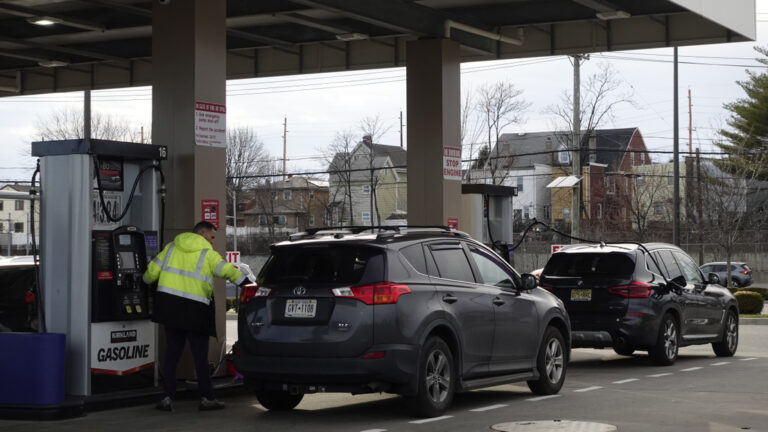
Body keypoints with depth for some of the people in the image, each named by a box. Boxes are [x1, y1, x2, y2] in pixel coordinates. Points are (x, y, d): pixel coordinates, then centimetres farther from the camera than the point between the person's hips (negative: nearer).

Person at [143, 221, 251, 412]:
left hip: (170, 305, 4)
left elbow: (152, 270, 12)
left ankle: (168, 397, 7)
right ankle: (207, 398, 4)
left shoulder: (171, 248, 11)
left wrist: (147, 280, 32)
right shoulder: (208, 254, -3)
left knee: (172, 354, 10)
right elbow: (228, 270, -13)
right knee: (200, 356, 3)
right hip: (195, 310, -4)